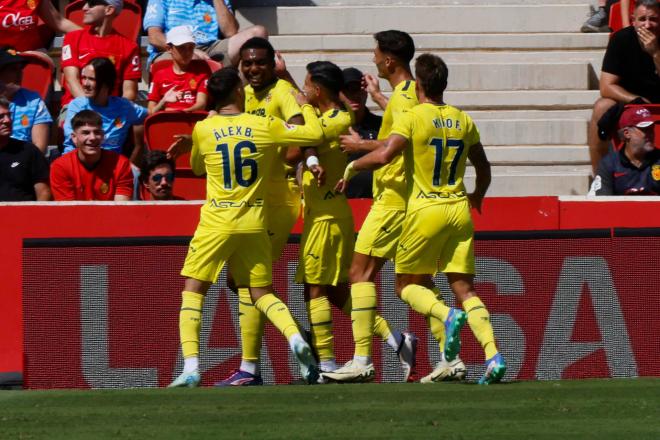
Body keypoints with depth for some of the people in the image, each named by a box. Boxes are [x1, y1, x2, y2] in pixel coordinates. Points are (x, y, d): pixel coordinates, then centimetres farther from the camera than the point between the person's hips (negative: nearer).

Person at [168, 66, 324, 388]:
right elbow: (315, 134, 0)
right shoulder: (264, 127, -2)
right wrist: (305, 106, 18)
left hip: (217, 223, -2)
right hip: (254, 223, 2)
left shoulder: (203, 130, -2)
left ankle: (190, 367, -10)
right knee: (262, 293, 14)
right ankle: (296, 338, -14)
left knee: (193, 291, 5)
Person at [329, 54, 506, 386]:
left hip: (425, 209, -4)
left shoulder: (412, 118, -6)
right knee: (464, 287, 4)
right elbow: (483, 168, 21)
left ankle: (448, 315, -21)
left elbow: (384, 155, -20)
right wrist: (477, 197, 42)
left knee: (407, 285, 9)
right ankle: (493, 355, -14)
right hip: (459, 209, 4)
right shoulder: (463, 121, 10)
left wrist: (352, 167, -2)